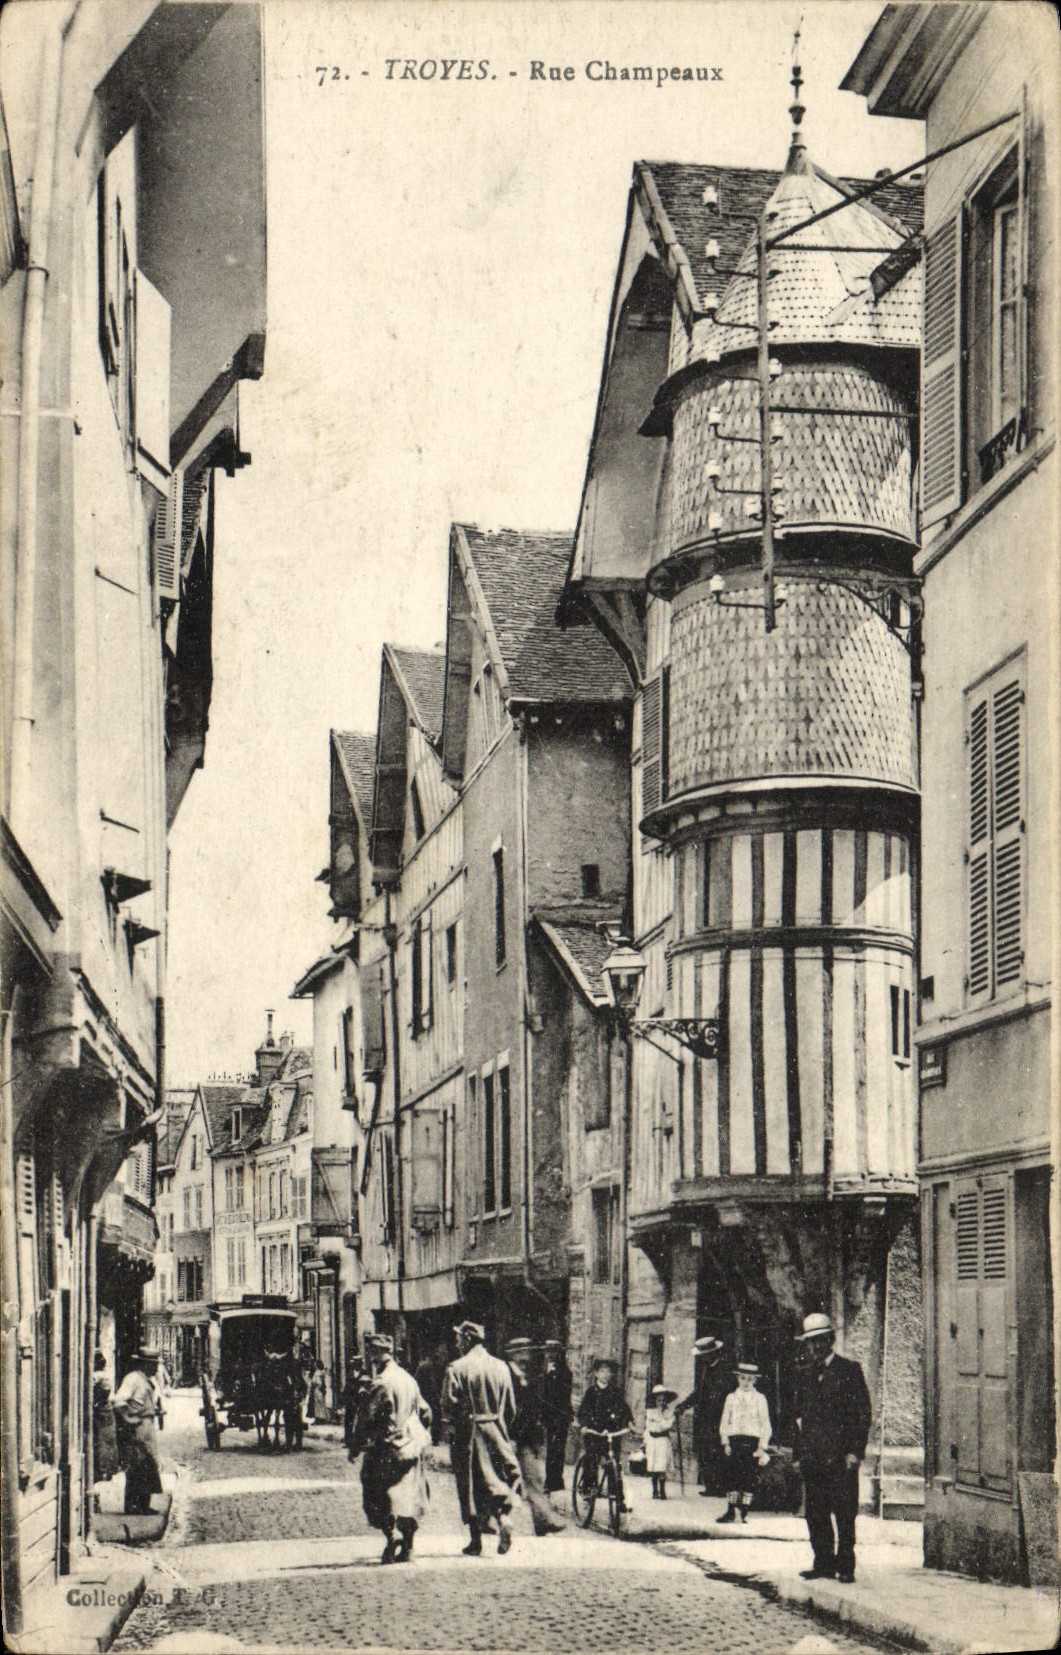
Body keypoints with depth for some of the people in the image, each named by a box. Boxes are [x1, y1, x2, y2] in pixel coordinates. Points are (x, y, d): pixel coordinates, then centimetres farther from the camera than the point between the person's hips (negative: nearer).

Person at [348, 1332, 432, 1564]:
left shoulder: (380, 1384, -15)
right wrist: (422, 1438, 28)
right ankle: (406, 1548, 12)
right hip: (411, 1449, 7)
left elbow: (365, 1419, -14)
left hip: (385, 1449, -7)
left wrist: (355, 1447, -5)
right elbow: (425, 1412, 17)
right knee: (409, 1497, 11)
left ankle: (393, 1531, -20)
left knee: (377, 1497, 0)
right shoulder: (409, 1379, 9)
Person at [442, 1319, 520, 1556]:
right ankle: (503, 1517, -15)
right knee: (496, 1480, 12)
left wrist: (455, 1425, 7)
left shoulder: (457, 1368, -10)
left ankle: (476, 1541, 8)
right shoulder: (501, 1367, 4)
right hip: (496, 1432, 3)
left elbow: (449, 1405, -12)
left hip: (467, 1436, -3)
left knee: (471, 1487, 5)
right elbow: (511, 1407, 6)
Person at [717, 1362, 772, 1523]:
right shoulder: (731, 1398, 10)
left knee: (750, 1478, -2)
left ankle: (744, 1512, 5)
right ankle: (731, 1511, 1)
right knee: (732, 1476, -3)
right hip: (734, 1441, 1)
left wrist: (761, 1447, -3)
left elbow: (766, 1426, 4)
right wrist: (726, 1443, 0)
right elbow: (724, 1423, 11)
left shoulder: (759, 1399, 5)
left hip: (753, 1441, -1)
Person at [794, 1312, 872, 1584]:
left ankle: (845, 1566, 2)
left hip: (840, 1456, -5)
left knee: (844, 1514, -4)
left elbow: (863, 1412, -4)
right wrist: (801, 1451, 9)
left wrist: (855, 1451, -11)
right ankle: (824, 1564, 12)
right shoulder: (808, 1374, 16)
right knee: (814, 1513, 5)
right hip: (813, 1457, 5)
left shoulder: (849, 1371, 0)